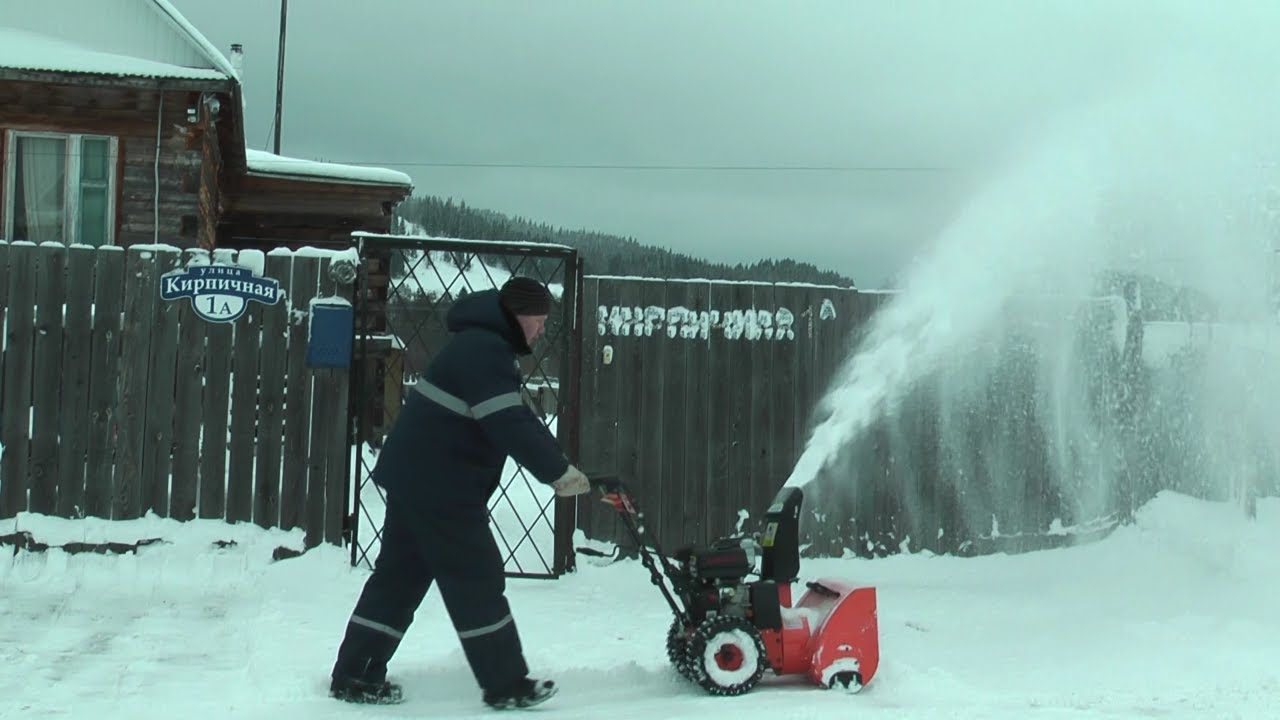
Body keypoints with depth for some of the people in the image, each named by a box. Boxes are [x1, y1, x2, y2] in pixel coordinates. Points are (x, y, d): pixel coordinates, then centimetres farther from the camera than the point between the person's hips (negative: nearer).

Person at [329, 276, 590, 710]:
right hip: (439, 484, -10)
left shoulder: (483, 344, 17)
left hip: (415, 477, 10)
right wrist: (558, 471, -17)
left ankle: (354, 676, 18)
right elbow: (510, 425, -25)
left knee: (400, 575, 13)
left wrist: (556, 464, 10)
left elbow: (513, 418, 18)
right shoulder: (486, 350, -17)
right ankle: (506, 685, 7)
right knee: (477, 581, -2)